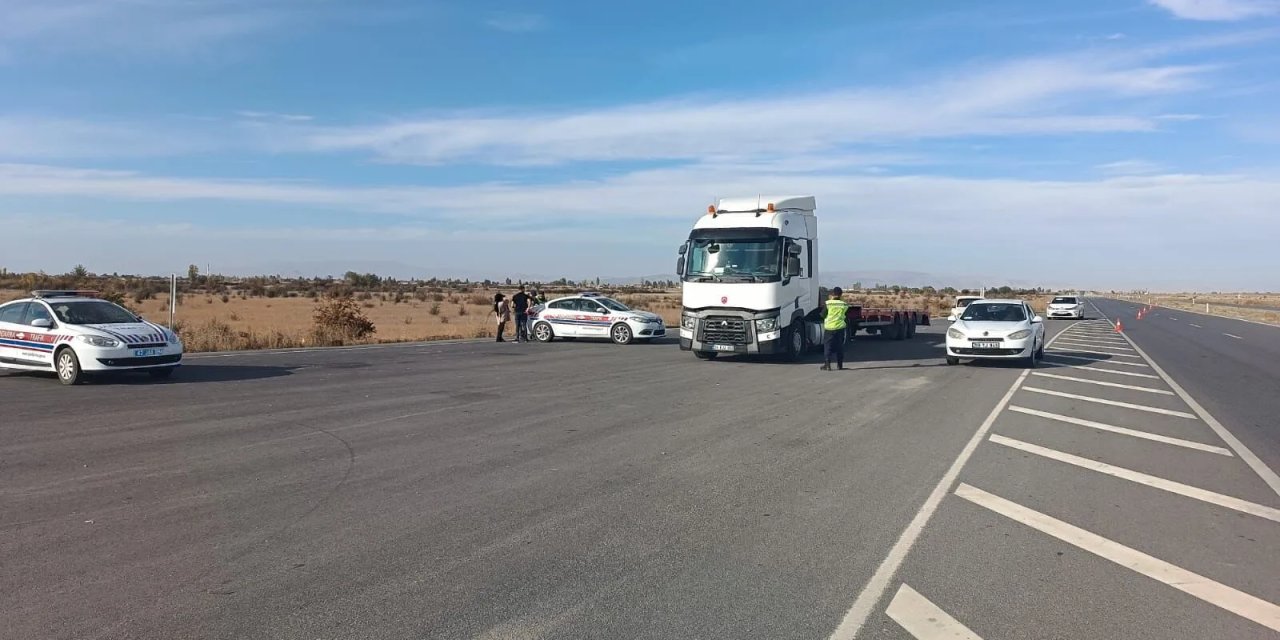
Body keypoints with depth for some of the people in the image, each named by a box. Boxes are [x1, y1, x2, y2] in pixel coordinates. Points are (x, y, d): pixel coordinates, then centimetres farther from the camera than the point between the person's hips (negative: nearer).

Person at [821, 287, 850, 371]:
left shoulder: (828, 303, -8)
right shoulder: (844, 304, 1)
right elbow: (846, 317, 11)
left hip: (829, 327, -3)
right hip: (840, 327, 3)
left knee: (828, 346, 2)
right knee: (839, 346, 13)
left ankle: (827, 365, -6)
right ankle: (840, 365, 17)